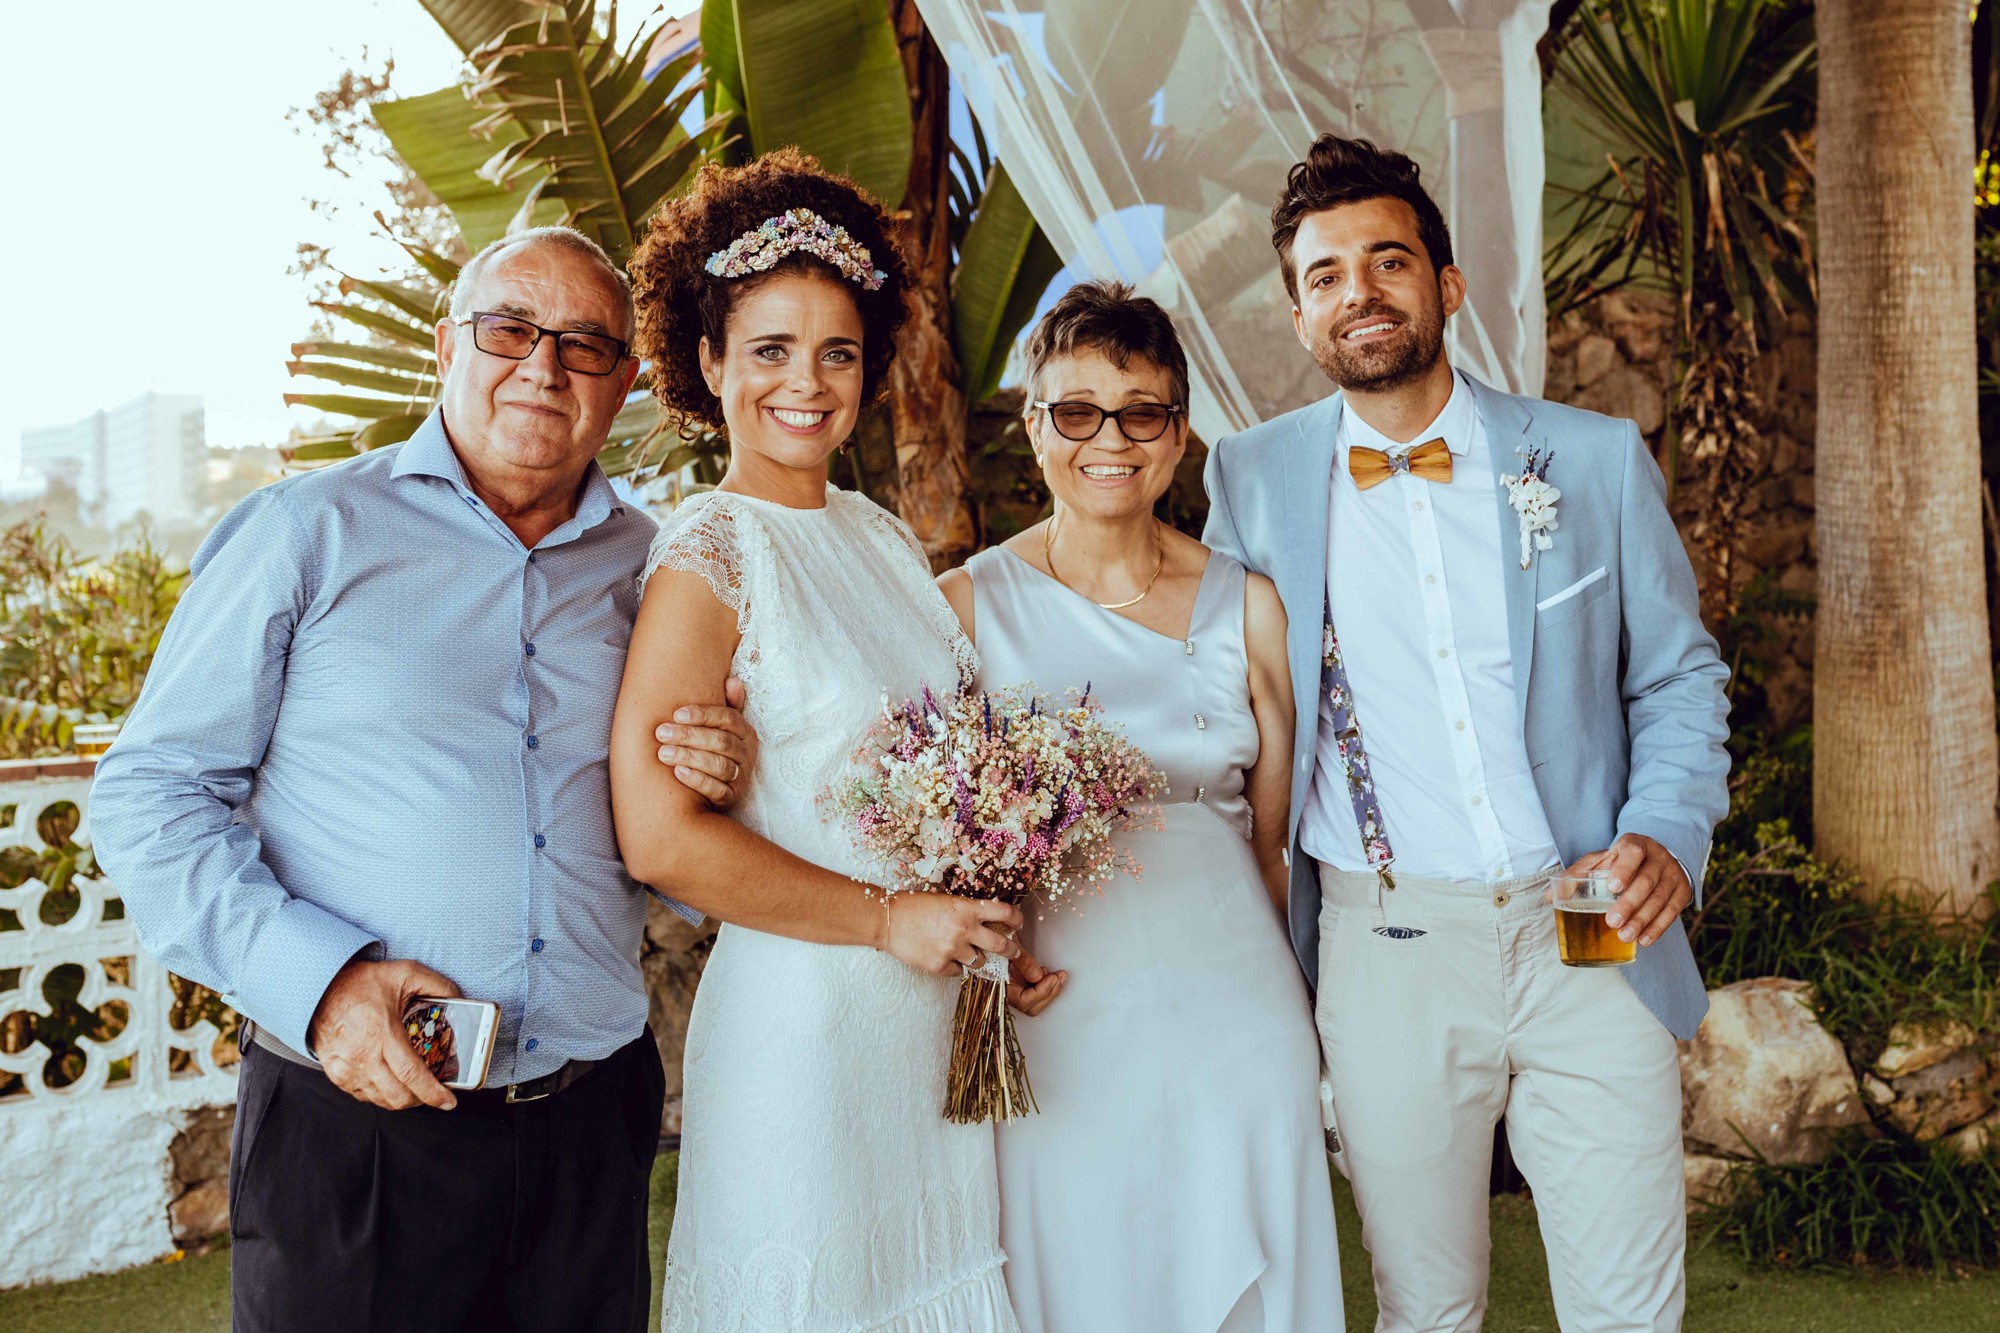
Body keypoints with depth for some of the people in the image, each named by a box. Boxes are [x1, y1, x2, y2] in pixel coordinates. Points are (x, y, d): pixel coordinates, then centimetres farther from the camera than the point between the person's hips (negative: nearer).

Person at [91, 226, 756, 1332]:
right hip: (354, 1123, -3)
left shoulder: (648, 566, 9)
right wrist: (314, 978, -16)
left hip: (594, 1118, 4)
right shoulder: (306, 531, -2)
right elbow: (149, 794, -3)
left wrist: (703, 784, -4)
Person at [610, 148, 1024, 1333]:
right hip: (802, 1012, -7)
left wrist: (993, 923, 3)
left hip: (939, 1008, 7)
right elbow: (660, 835, -21)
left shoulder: (886, 537, 9)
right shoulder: (707, 559, -13)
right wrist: (887, 921, -15)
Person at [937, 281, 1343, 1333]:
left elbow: (1275, 842, 10)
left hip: (1237, 1026, 2)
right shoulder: (970, 602, -1)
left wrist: (1305, 1023, 12)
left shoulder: (1246, 605, 3)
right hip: (1058, 1036, -1)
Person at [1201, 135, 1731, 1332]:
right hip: (1383, 951, 0)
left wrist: (1666, 835, -9)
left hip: (1585, 935, 1)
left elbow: (1679, 675, 9)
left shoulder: (1596, 459, 2)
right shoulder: (1252, 479, 3)